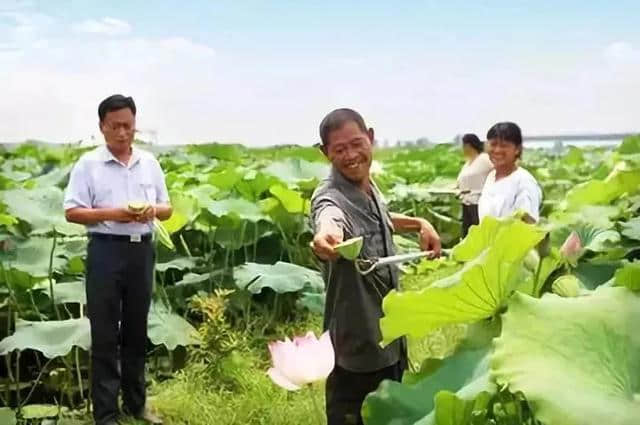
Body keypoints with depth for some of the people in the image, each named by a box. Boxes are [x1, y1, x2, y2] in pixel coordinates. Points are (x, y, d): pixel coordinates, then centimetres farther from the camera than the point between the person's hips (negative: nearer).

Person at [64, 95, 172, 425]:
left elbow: (167, 208, 13)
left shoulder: (149, 162, 9)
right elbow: (72, 212, -6)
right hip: (106, 251, -4)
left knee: (136, 330, 13)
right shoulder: (88, 163, -3)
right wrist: (113, 214, -18)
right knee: (105, 334, 0)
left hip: (142, 250, 4)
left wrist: (154, 210, -10)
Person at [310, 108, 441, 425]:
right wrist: (326, 235, -76)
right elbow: (330, 218, -54)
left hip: (391, 335, 9)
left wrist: (419, 224, 11)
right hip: (356, 345, -8)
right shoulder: (331, 197, -27)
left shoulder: (369, 187, -1)